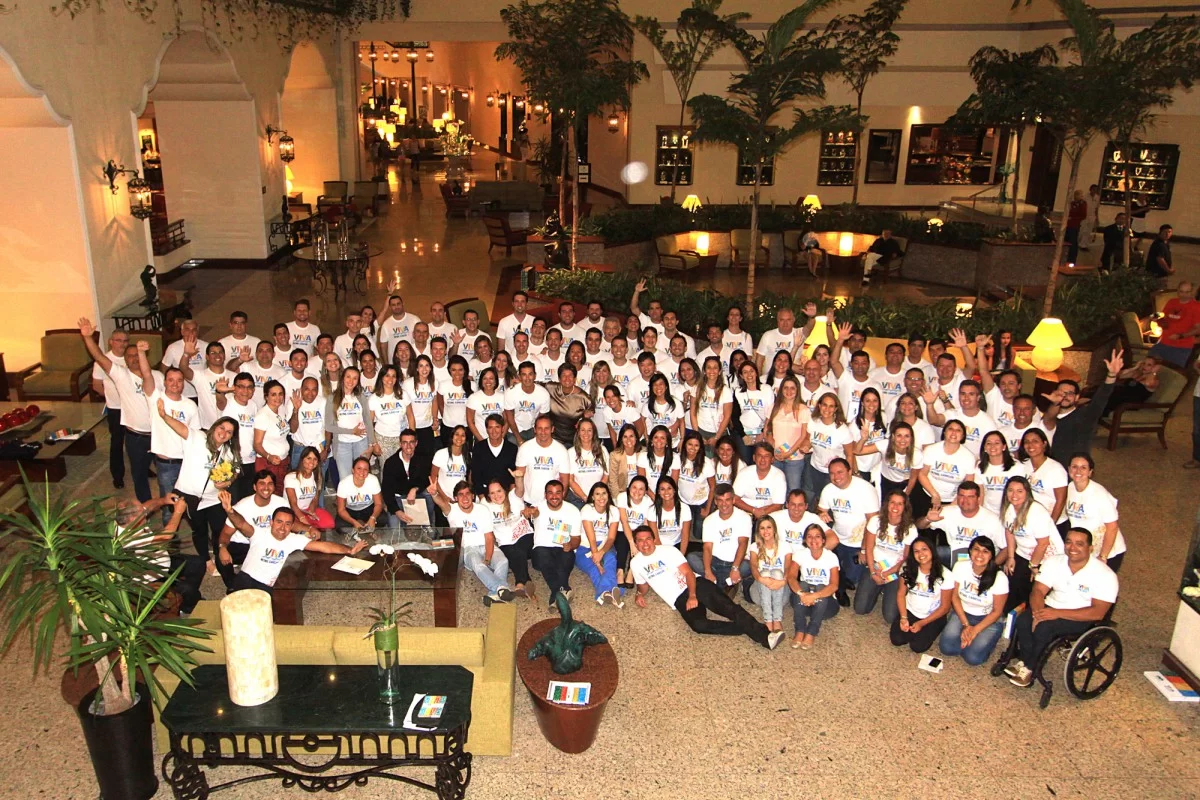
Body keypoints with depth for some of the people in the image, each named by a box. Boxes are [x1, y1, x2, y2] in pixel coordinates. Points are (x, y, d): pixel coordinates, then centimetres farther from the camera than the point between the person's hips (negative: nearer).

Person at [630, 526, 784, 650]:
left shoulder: (667, 550, 2)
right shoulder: (636, 563, 11)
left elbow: (688, 572, -5)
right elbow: (644, 584, 28)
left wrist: (692, 596, -19)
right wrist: (640, 594, 4)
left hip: (696, 584, -1)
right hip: (679, 599, 1)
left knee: (726, 606, -25)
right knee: (698, 624, -29)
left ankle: (763, 634, -35)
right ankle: (747, 629, -26)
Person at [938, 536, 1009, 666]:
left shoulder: (1000, 578, -21)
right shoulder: (960, 567, -14)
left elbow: (997, 611, -11)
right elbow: (955, 597, -3)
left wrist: (975, 630, -18)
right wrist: (965, 625, -10)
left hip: (989, 619, -2)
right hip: (962, 613, 2)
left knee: (973, 657, -20)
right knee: (946, 647, -18)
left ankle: (985, 641, 11)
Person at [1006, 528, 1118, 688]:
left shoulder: (1105, 575, -16)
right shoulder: (1054, 562, -2)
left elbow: (1098, 612, -22)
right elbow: (1038, 591, -4)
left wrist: (1057, 613, -30)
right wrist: (1038, 612, -26)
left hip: (1080, 618, -4)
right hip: (1051, 608, 5)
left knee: (1044, 627, -30)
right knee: (1023, 620, -25)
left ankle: (1028, 667, -11)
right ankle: (1023, 660, -7)